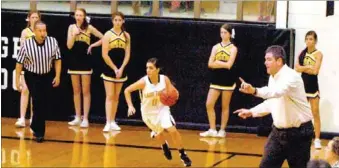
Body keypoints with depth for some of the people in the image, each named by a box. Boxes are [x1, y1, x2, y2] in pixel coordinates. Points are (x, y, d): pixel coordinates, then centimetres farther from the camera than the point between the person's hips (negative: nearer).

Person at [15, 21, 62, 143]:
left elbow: (57, 59, -1)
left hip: (47, 76, 3)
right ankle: (39, 132, 0)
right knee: (38, 102, -12)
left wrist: (57, 76, -3)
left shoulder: (53, 42, -15)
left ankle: (35, 126, 29)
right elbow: (19, 63, -9)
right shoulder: (27, 45, -20)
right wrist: (17, 80, -8)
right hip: (32, 77, -3)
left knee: (47, 105, 5)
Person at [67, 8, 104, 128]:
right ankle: (77, 117, 15)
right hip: (74, 61, 3)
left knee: (85, 91, -2)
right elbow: (69, 46, -3)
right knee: (76, 91, 9)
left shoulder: (89, 28, -3)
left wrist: (92, 45, -8)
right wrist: (74, 34, -14)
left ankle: (85, 119, -1)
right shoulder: (72, 27, 3)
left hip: (85, 62, -3)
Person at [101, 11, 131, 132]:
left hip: (121, 70, 4)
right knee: (110, 96, -8)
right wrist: (114, 68, -12)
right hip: (109, 69, -4)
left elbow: (127, 54, 5)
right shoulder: (108, 35, -5)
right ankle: (108, 123, -11)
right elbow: (105, 55, -9)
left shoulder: (126, 36, 6)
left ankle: (113, 122, 14)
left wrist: (121, 69, -7)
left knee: (116, 97, 9)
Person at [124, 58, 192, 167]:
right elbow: (127, 90, -13)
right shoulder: (143, 82, -24)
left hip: (162, 109, 0)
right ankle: (164, 146, 49)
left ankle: (183, 155, 3)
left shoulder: (165, 79, -20)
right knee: (159, 134, 11)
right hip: (148, 112, 0)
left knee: (172, 130, -15)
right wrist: (130, 106, -20)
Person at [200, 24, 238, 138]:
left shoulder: (233, 48, -3)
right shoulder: (216, 47, 7)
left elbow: (229, 65, -15)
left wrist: (217, 62, -7)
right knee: (209, 104, -3)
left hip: (228, 80, -4)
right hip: (216, 79, 4)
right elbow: (210, 64, -2)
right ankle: (212, 130, 5)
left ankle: (222, 130, 11)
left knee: (225, 106, 3)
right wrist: (223, 64, -12)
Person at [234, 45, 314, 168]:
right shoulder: (272, 77, 6)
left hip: (298, 132, -8)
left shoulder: (291, 76, -21)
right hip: (278, 131, 8)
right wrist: (251, 112, 9)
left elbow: (277, 91, -42)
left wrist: (255, 91, -57)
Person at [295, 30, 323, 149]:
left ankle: (317, 139, -2)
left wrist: (303, 68, -8)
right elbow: (297, 68, -3)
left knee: (315, 113, -3)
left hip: (313, 86, -5)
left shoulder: (318, 54, -7)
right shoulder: (302, 53, 8)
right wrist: (308, 67, -14)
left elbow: (315, 71, -18)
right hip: (303, 84, 5)